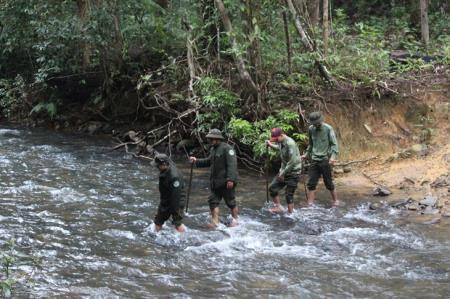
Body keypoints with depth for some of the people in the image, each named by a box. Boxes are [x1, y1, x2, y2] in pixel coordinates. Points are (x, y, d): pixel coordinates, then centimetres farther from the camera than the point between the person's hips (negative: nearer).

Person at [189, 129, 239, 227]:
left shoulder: (227, 148, -14)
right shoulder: (213, 149, 15)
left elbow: (232, 164, -22)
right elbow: (208, 162, 28)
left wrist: (230, 179, -29)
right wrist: (196, 161, 16)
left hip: (226, 182, -8)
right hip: (215, 182, 8)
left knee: (230, 202, 4)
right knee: (213, 201, 4)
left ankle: (235, 220, 20)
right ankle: (215, 222, 6)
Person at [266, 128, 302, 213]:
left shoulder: (290, 143, -24)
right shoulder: (281, 142, 3)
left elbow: (292, 161, -27)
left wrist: (283, 173, -20)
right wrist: (271, 145, 17)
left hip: (293, 172, -9)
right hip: (284, 171, 9)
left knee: (289, 195, -6)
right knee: (272, 188, 6)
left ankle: (290, 213, 6)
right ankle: (278, 207, 21)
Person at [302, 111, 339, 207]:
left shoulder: (328, 128, -6)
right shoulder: (311, 129, 8)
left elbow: (334, 144, -9)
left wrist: (333, 156, -21)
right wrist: (307, 154, 17)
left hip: (325, 159, -4)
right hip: (314, 160, 4)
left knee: (328, 183, 3)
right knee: (311, 183, -1)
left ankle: (335, 201, 19)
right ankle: (310, 204, 0)